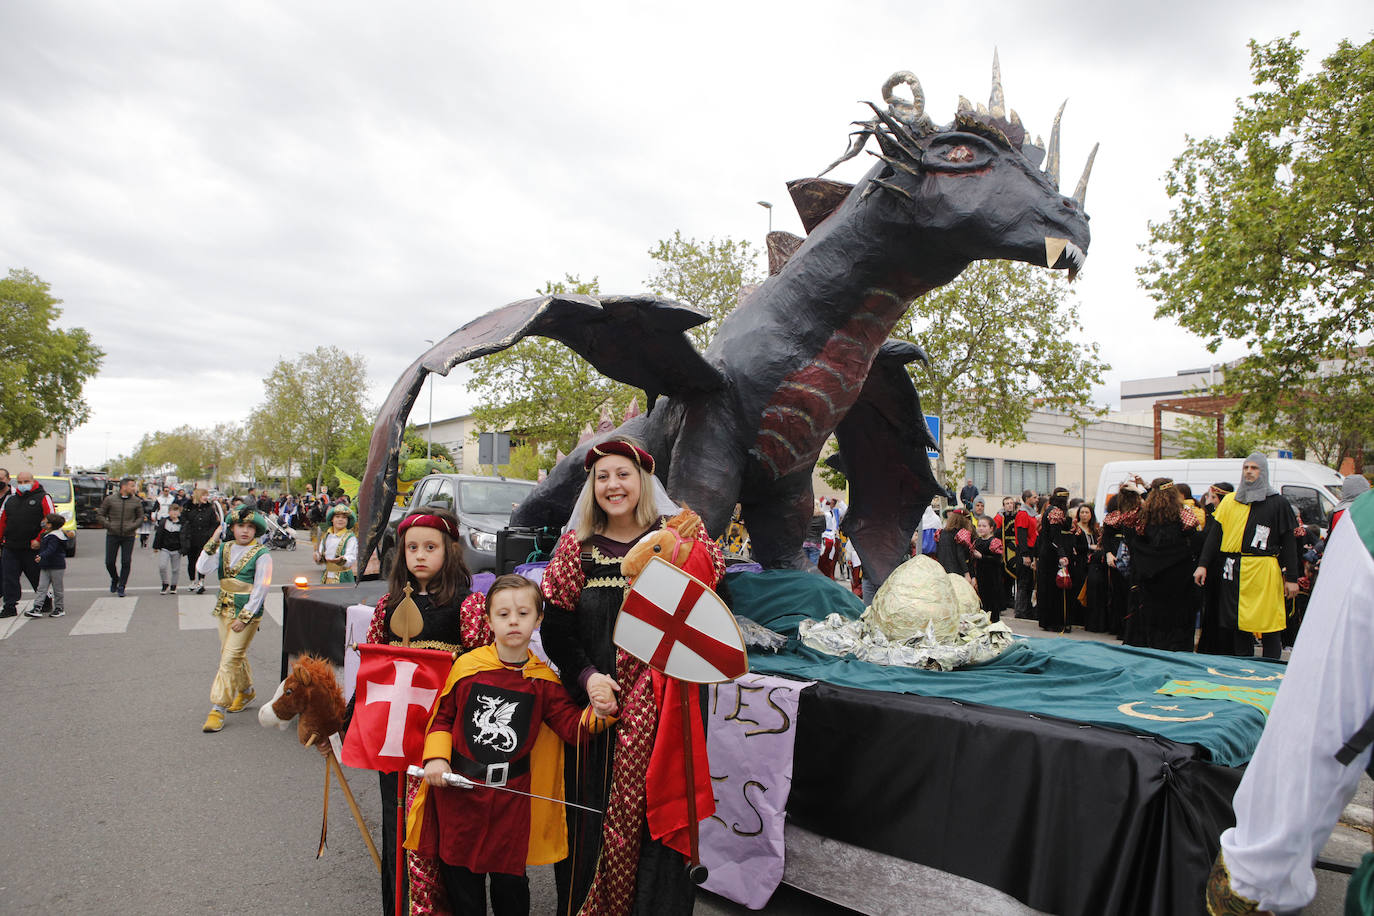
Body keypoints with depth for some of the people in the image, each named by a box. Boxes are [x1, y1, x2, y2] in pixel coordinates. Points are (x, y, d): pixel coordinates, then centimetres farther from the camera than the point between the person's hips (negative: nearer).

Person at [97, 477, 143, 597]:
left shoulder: (136, 501, 4)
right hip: (112, 535, 0)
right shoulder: (110, 499, 1)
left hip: (128, 536, 0)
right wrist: (109, 525, -7)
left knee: (126, 562, -2)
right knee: (109, 562, 2)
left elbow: (140, 517, 10)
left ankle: (121, 587, 10)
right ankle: (114, 580, 30)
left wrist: (132, 527, -7)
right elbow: (100, 514, 6)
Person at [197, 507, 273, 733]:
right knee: (235, 655, 17)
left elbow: (260, 589, -11)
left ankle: (218, 708, -4)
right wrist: (213, 543, -12)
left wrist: (244, 617, -14)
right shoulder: (224, 549, 8)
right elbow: (203, 569, -6)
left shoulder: (262, 554, -9)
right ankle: (246, 691, 39)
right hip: (225, 610, 6)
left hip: (247, 613, -6)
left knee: (230, 658, -9)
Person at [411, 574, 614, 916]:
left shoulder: (543, 680, -5)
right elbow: (443, 715, 5)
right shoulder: (466, 666, -6)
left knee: (510, 878, 10)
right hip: (458, 788, 1)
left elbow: (572, 726, -7)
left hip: (512, 793, 0)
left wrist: (596, 715, -26)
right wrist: (436, 757, -8)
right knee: (460, 875, 15)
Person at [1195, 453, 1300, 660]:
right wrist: (1203, 564, 4)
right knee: (1238, 626, 6)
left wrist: (1291, 577, -2)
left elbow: (1289, 542, 3)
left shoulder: (1277, 503, 5)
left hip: (1264, 573, -3)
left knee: (1269, 627, -4)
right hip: (1233, 572, 3)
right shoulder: (1229, 501, 14)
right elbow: (1215, 533, 12)